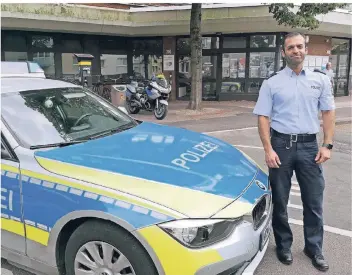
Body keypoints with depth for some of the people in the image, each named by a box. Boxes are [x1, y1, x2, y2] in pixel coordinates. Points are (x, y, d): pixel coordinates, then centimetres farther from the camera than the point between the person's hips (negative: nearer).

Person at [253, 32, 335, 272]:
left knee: (314, 201, 8)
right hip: (281, 145, -1)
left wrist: (327, 145, -2)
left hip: (309, 146, 2)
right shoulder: (271, 83, 1)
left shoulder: (320, 80, 7)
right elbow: (263, 118, -1)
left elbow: (328, 113, 8)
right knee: (279, 200, 9)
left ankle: (314, 248, 26)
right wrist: (268, 150, -10)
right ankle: (283, 245, 27)